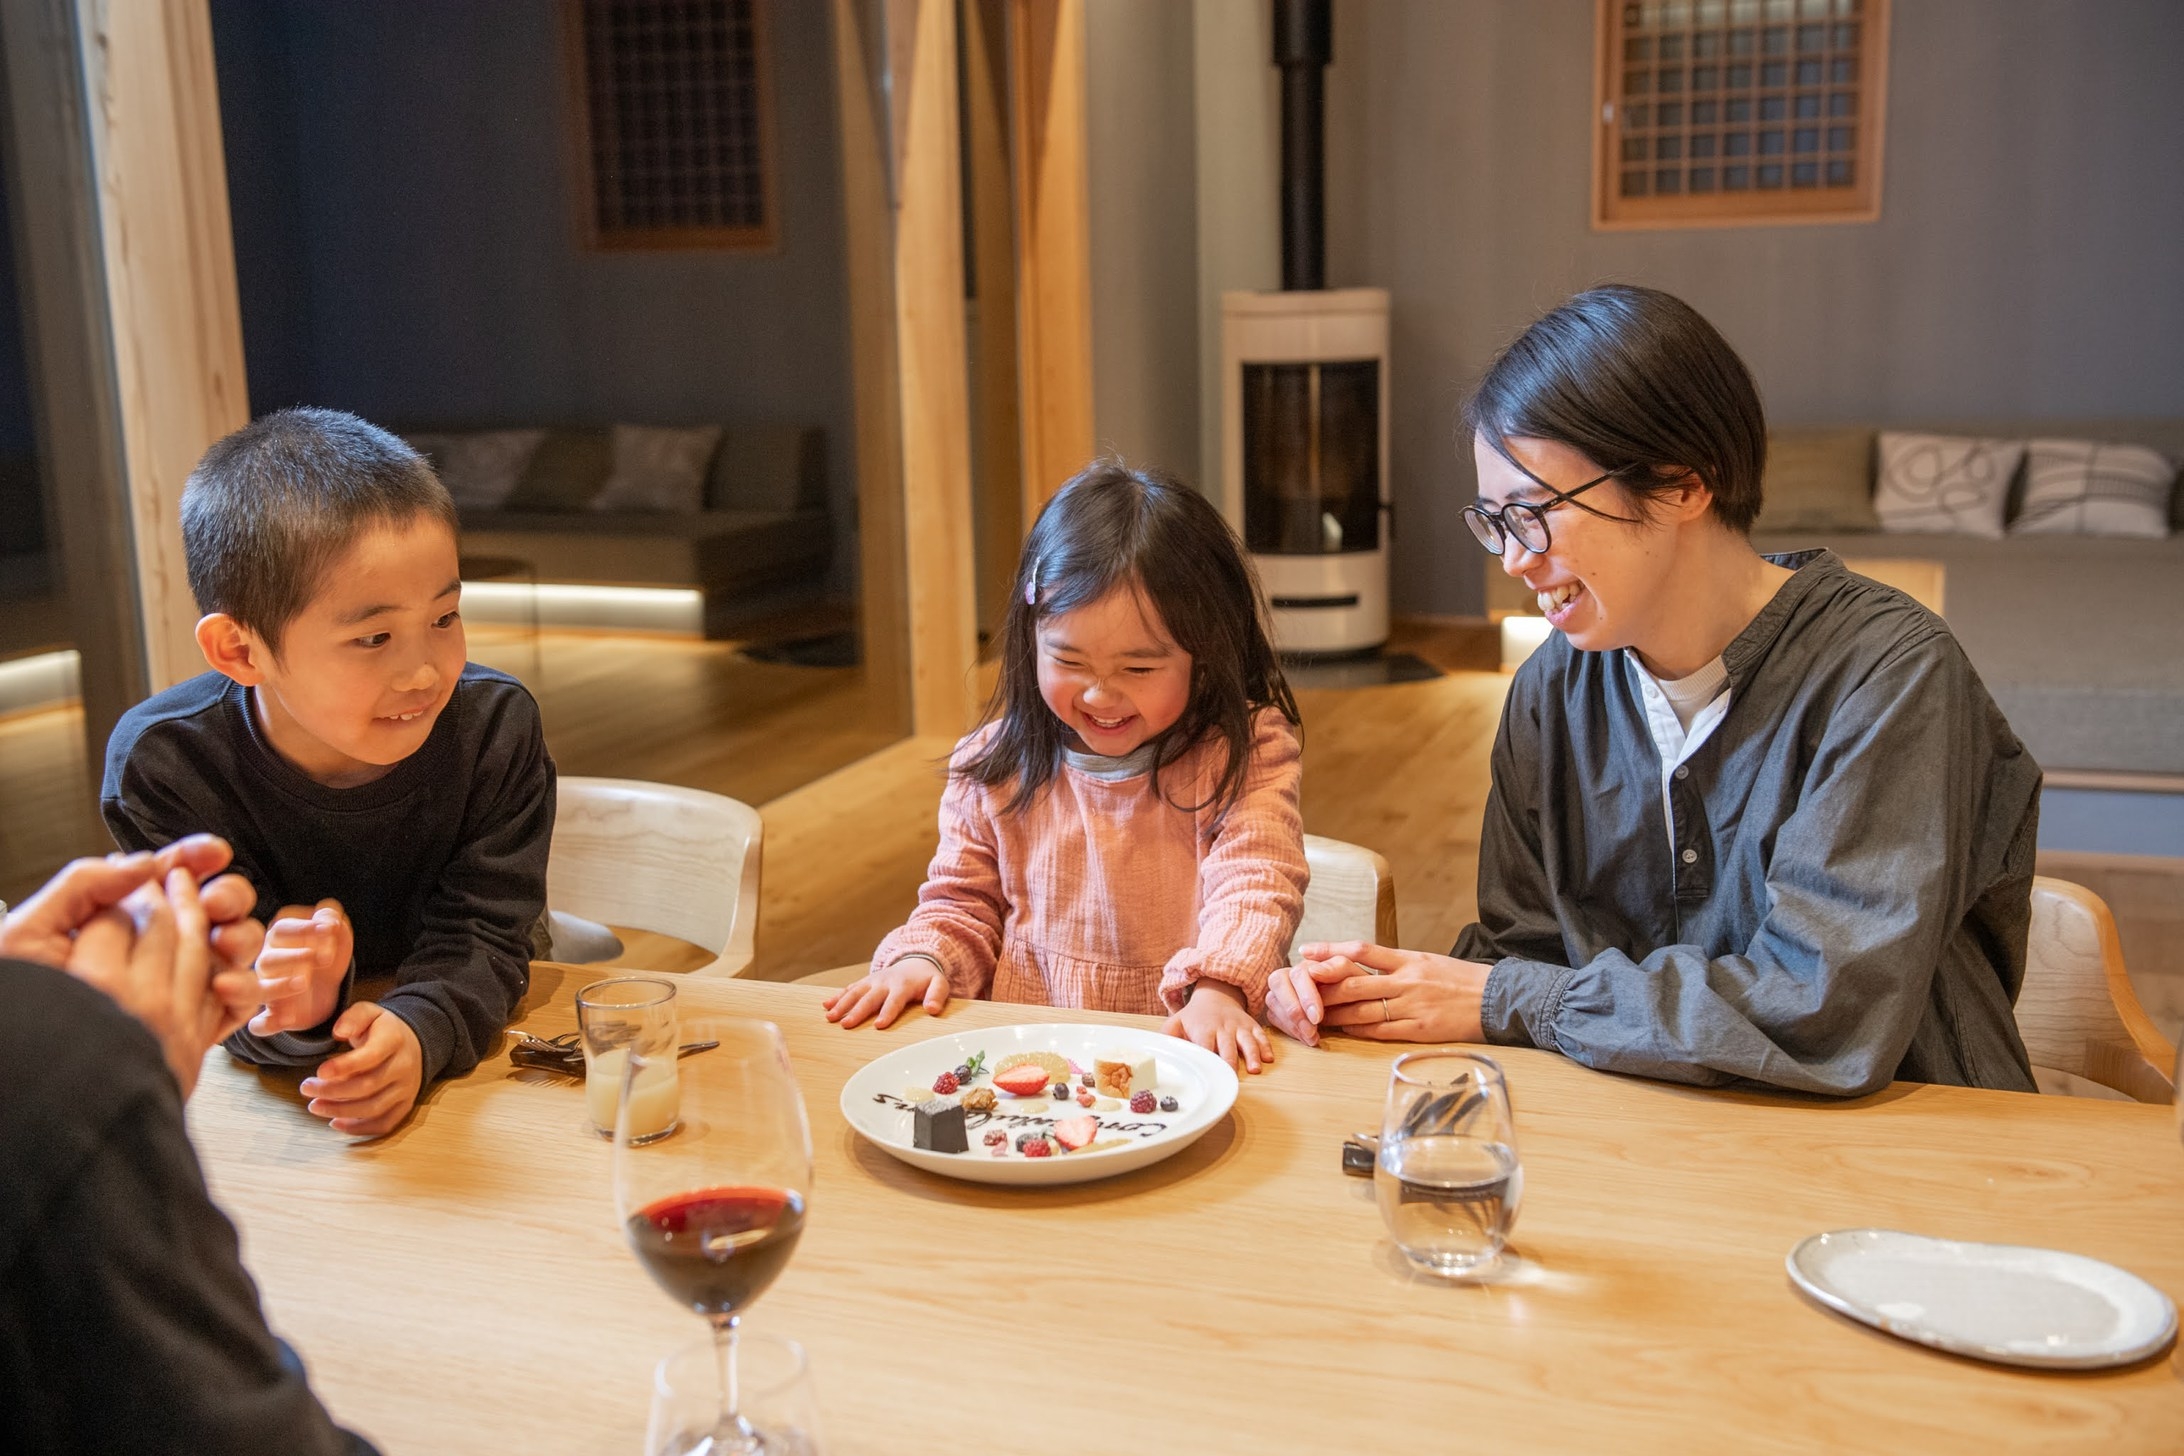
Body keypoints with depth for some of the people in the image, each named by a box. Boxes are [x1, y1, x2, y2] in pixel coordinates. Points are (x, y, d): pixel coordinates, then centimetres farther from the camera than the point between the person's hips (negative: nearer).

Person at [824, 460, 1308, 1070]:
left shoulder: (1245, 755, -2)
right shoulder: (995, 768, 7)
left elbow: (1255, 882, -13)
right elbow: (964, 901, 17)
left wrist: (1217, 987, -32)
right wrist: (923, 958, -5)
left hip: (1189, 1056, -2)